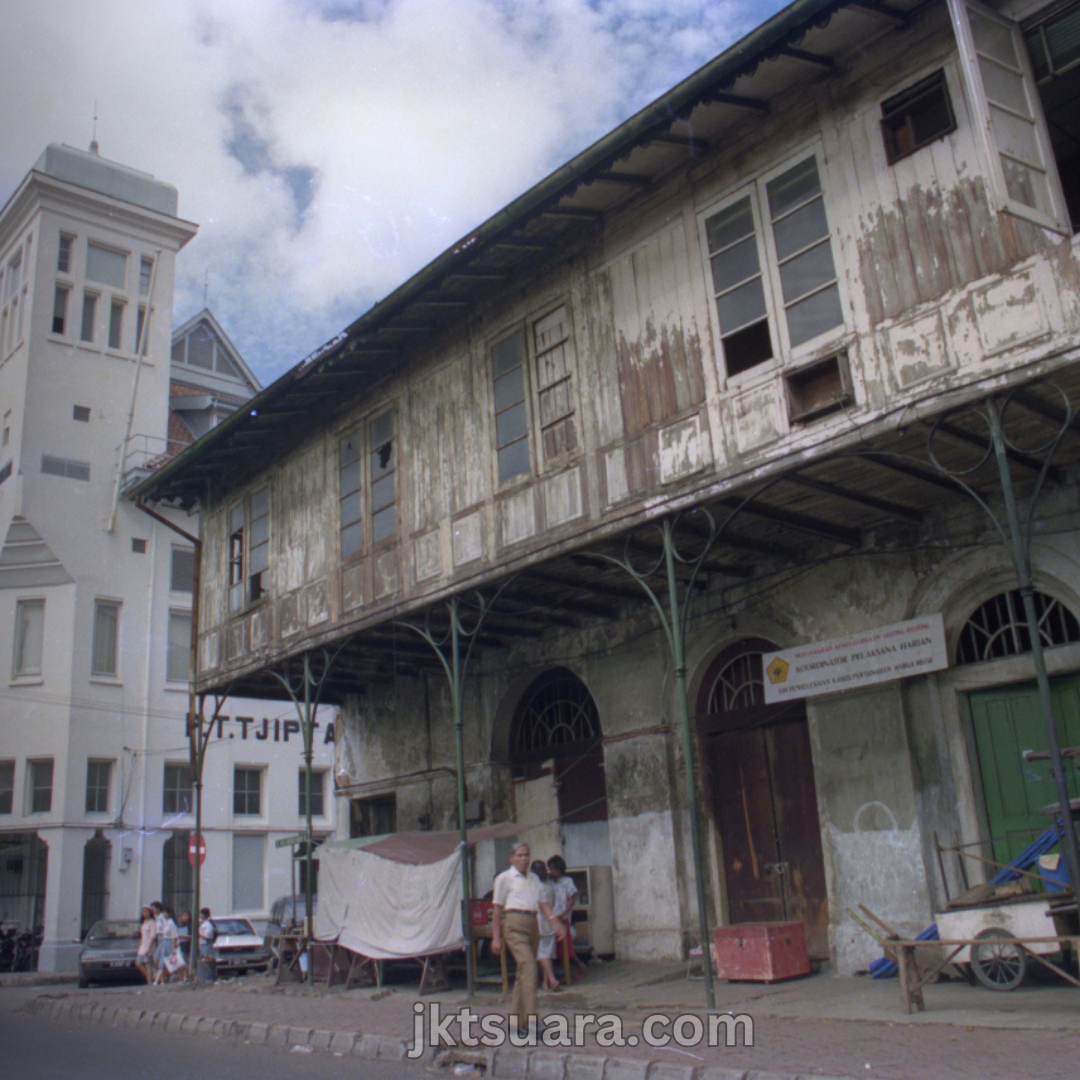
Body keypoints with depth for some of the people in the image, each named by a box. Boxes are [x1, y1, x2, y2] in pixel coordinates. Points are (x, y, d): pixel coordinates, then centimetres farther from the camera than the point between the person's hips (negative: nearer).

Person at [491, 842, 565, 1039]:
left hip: (532, 925, 6)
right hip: (514, 924, -6)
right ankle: (531, 1021, -23)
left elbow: (542, 903, 16)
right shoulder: (504, 878, 2)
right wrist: (496, 937, -1)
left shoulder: (534, 879, 19)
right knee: (528, 966, -20)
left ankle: (516, 1021, 17)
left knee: (524, 972, 8)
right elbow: (498, 909, 2)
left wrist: (555, 922, 0)